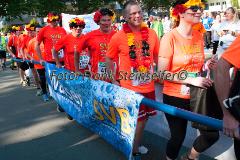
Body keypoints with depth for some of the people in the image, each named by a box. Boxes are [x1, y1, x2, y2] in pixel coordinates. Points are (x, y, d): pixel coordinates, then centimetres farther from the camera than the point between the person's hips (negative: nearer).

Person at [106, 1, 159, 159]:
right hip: (129, 88, -4)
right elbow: (109, 59, 1)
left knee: (143, 118, 17)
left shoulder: (151, 33, -2)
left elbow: (157, 56, 11)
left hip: (148, 86, 4)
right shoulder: (118, 37, -11)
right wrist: (114, 80, -2)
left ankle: (136, 146, 40)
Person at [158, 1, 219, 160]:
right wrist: (191, 80, -24)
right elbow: (162, 73, -18)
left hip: (196, 95, 6)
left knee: (212, 134, 8)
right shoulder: (170, 37, -16)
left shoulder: (199, 35, 3)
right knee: (178, 137, 10)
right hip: (175, 97, -5)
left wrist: (206, 65, -7)